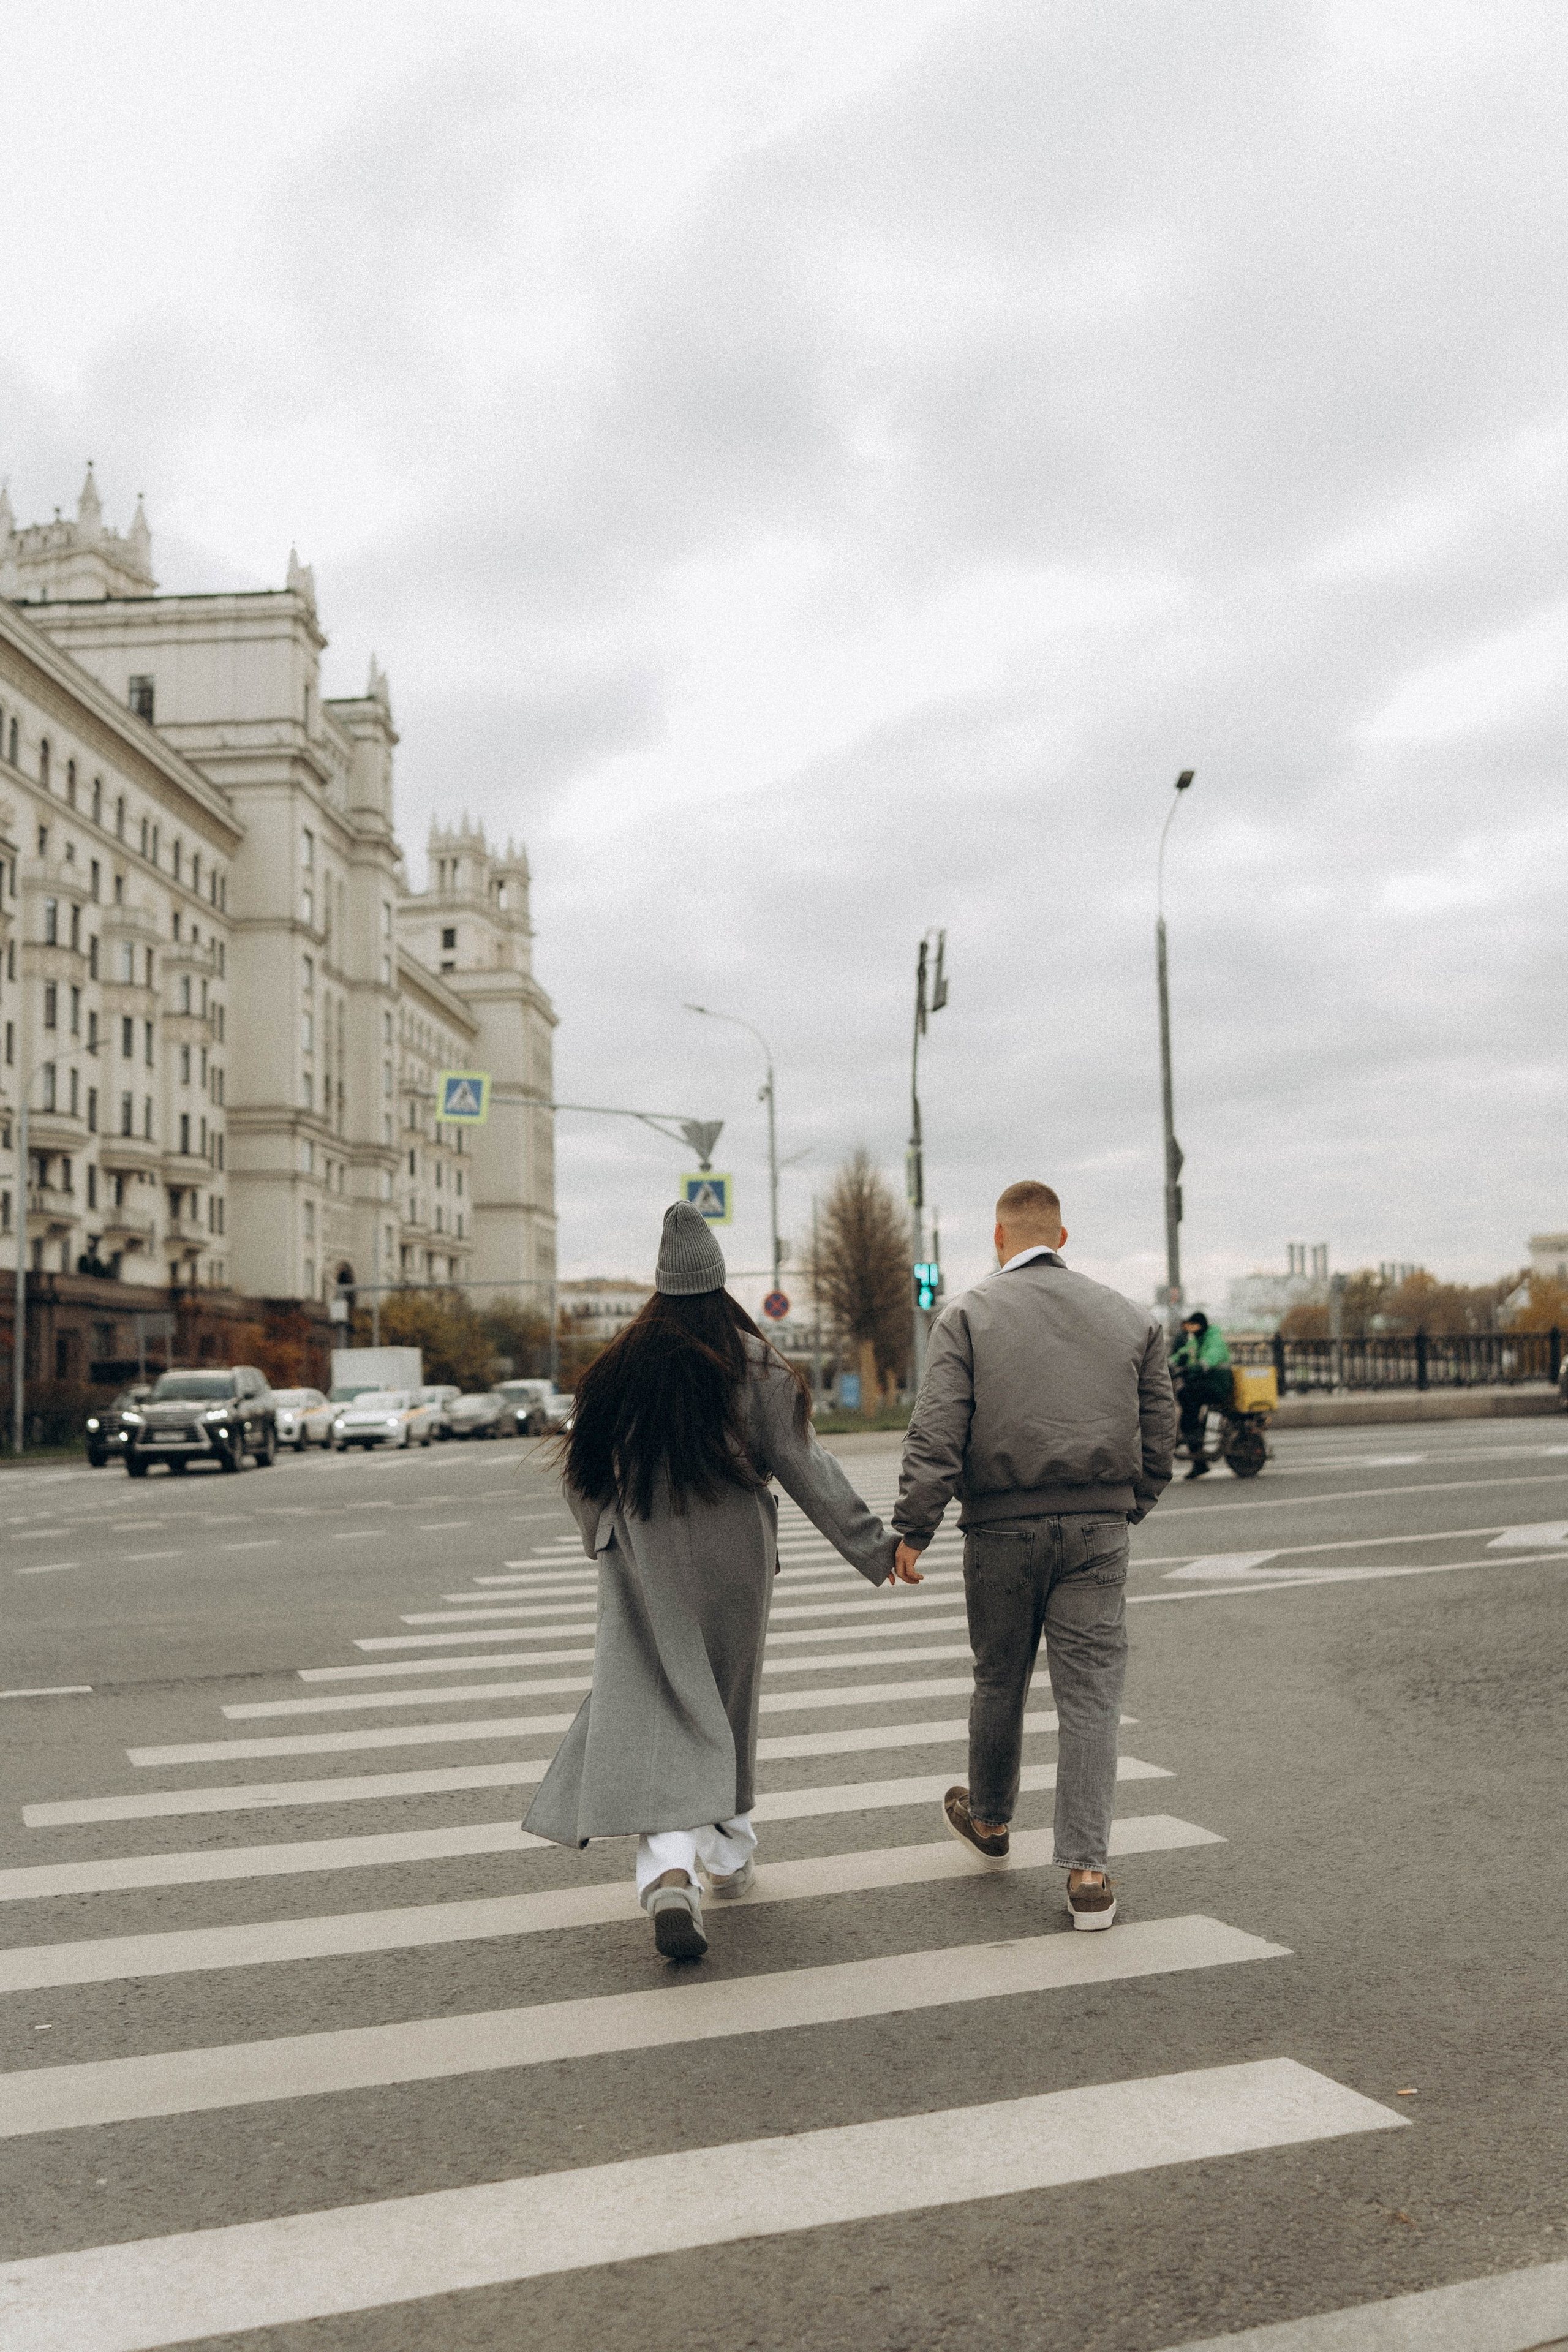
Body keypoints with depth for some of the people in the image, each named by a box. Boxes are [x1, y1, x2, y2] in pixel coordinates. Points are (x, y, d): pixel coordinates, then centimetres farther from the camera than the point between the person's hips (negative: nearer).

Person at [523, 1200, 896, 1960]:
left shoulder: (620, 1366, -3)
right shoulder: (755, 1365, -6)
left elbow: (586, 1470, 5)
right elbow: (802, 1465, -9)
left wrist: (603, 1539, 25)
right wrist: (872, 1548, -3)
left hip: (645, 1563, -1)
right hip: (733, 1560, 1)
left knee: (655, 1710, -3)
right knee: (728, 1706, 20)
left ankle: (669, 1873, -24)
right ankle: (729, 1853, 34)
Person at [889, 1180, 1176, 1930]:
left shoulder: (968, 1315, -2)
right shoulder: (1129, 1317, 9)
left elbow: (935, 1434, -11)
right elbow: (1159, 1435, 11)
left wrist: (911, 1531, -8)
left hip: (1002, 1530, -1)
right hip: (1097, 1530, 1)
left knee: (999, 1680, 16)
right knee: (1091, 1693, 2)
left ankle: (987, 1819, 37)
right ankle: (1087, 1870, -2)